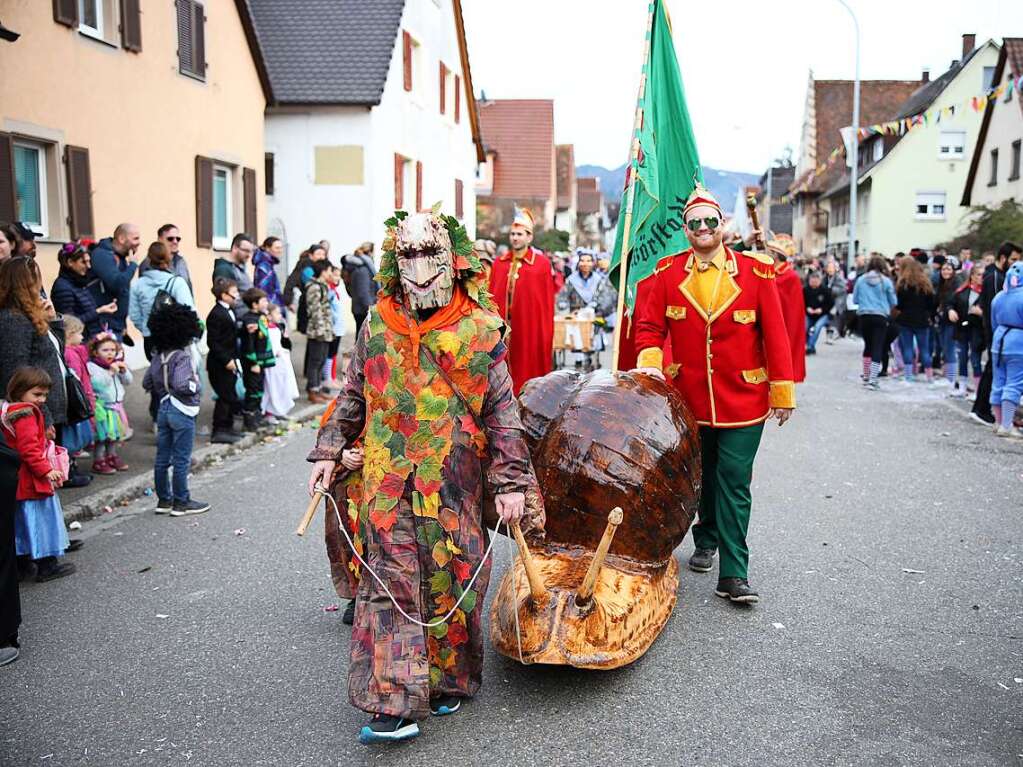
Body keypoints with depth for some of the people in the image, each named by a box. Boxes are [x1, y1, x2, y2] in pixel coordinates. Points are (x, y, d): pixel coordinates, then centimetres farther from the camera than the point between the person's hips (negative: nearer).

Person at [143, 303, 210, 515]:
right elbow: (181, 384, -31)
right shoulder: (183, 356, -19)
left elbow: (147, 383, 11)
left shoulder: (158, 356, 6)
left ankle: (164, 499, 23)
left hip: (164, 408, 8)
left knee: (162, 458, 13)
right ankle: (181, 503, 10)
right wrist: (196, 386, -14)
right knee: (181, 460, 2)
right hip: (182, 412, -8)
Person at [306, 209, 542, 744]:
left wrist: (510, 483, -5)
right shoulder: (377, 325, 7)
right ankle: (395, 705, 3)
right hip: (387, 483, 2)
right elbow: (353, 397, 17)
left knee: (450, 581, 8)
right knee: (391, 585, -2)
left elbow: (501, 413, -1)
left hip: (454, 483, -1)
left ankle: (447, 680, 30)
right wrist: (329, 452, 11)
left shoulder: (479, 330, -2)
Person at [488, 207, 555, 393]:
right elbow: (492, 300, 8)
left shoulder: (542, 264, -2)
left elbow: (547, 303, -3)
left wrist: (546, 339, -6)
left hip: (530, 332, -3)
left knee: (528, 375, 3)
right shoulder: (499, 264, 9)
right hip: (501, 329, 3)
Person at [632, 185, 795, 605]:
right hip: (688, 399, 2)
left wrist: (782, 392, -4)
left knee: (734, 484, -3)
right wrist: (650, 361, -18)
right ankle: (706, 540, 41)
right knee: (702, 476, 18)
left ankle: (733, 575, 3)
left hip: (743, 400, -2)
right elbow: (649, 326, 2)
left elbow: (774, 333, -4)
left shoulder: (755, 271, -4)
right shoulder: (668, 273, 1)